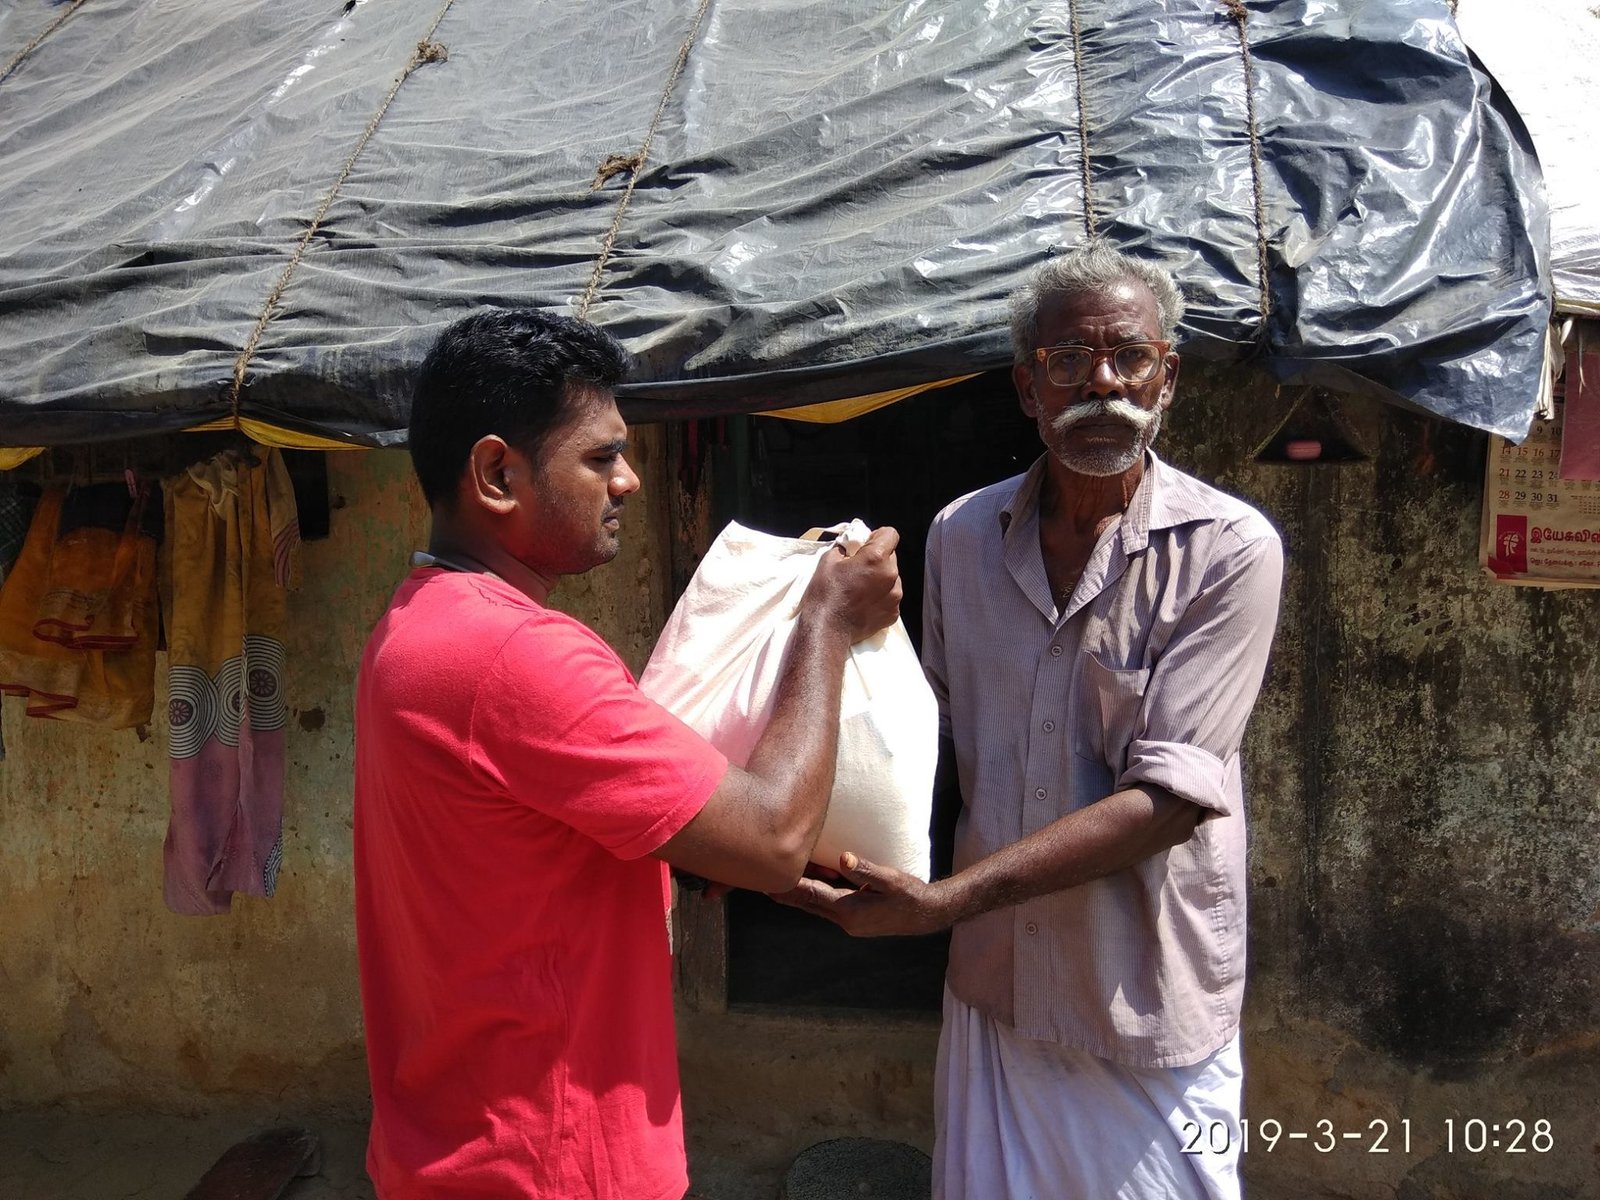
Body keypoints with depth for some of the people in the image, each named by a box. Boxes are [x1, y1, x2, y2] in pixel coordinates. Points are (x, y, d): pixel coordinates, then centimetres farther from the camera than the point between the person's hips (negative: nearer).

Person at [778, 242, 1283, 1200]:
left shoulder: (1230, 550, -15)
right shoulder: (962, 533, 1)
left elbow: (1170, 793, -22)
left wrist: (946, 901, -28)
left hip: (1147, 1008, -4)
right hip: (994, 986, 4)